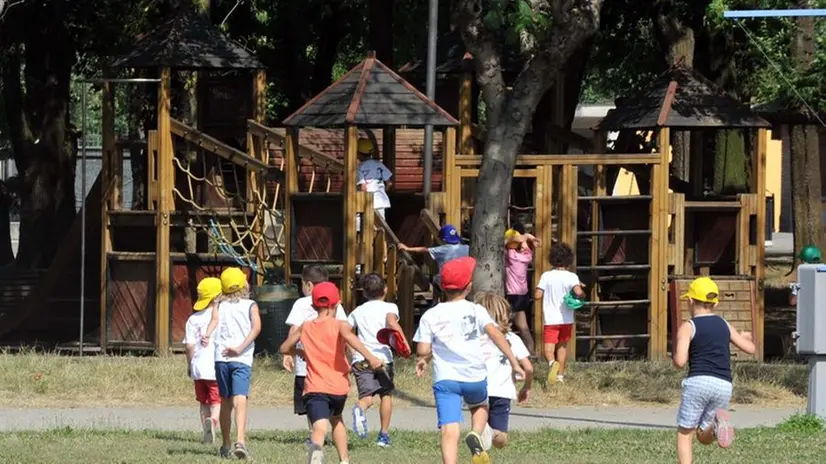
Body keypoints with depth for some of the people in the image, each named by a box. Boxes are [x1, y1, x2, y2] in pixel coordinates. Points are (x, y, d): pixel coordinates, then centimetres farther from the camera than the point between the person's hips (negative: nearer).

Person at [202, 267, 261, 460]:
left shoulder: (220, 305, 13)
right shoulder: (250, 306, 8)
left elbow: (214, 319, -8)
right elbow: (256, 327, -9)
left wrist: (207, 335, -24)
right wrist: (240, 348, -13)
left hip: (221, 358, 3)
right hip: (242, 360, -3)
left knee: (225, 402, 17)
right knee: (240, 400, -16)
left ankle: (226, 446, 26)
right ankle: (240, 441, -35)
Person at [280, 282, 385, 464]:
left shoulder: (305, 328, 11)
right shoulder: (340, 325, 2)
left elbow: (284, 348, 19)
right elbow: (348, 336, -21)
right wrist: (370, 357, -31)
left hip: (314, 388, -1)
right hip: (338, 387, 1)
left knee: (320, 427, -22)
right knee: (336, 419, 32)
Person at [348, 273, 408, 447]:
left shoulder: (358, 311, 19)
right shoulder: (389, 307, 7)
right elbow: (391, 322, -15)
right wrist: (403, 341, -19)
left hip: (360, 359, 2)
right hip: (382, 357, -2)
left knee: (366, 397, -8)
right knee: (386, 394, 19)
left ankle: (360, 409, -45)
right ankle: (384, 435, 21)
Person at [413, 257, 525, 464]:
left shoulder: (430, 316, 4)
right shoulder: (476, 311, 3)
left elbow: (423, 351, -2)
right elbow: (494, 333, -10)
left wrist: (422, 361, 21)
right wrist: (514, 362, -10)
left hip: (445, 378, -1)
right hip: (475, 377, 1)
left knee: (449, 431, -8)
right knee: (480, 405, 32)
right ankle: (476, 435, 2)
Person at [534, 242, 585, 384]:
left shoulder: (546, 276, -7)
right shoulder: (571, 277, -8)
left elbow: (537, 295, -10)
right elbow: (578, 292, -24)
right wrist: (582, 294, -1)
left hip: (551, 319, -2)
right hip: (567, 319, 2)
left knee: (548, 347, -6)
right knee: (562, 346, 19)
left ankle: (552, 362, -38)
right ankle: (560, 375, 27)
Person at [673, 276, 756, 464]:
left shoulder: (688, 327, 0)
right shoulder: (724, 325, 15)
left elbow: (680, 362, -11)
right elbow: (750, 348, 19)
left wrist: (675, 355, 14)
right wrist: (746, 337, 43)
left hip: (698, 382, -4)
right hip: (723, 385, 4)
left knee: (684, 434, 6)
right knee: (704, 437, 15)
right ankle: (717, 423, -20)